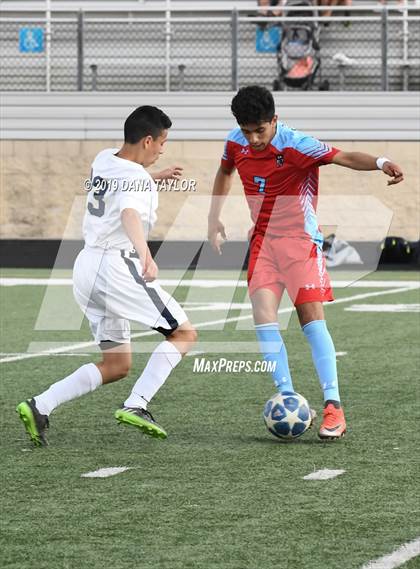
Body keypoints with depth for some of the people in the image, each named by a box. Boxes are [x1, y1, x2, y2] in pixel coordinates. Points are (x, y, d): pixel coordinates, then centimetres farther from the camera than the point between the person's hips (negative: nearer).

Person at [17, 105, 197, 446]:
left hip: (86, 267, 9)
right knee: (184, 333, 0)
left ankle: (39, 408, -1)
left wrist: (155, 176, 44)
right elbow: (130, 215, -35)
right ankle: (136, 406, -16)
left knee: (117, 365, 13)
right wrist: (146, 255, -51)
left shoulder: (104, 160, 13)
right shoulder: (139, 181, -12)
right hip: (117, 267, -9)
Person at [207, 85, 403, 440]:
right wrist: (214, 219, 18)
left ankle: (333, 406, -13)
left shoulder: (295, 145, -18)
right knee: (263, 315, -11)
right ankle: (287, 398, -9)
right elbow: (225, 173, 22)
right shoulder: (235, 143, 0)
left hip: (300, 238, -5)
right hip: (263, 240, 5)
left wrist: (380, 163, -46)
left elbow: (344, 157, -28)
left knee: (311, 318, -12)